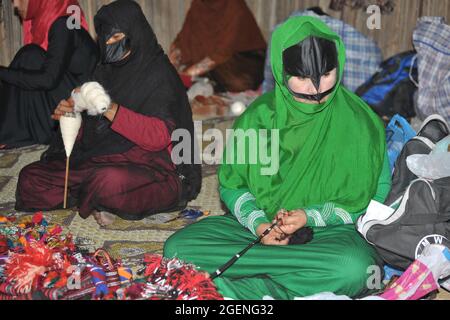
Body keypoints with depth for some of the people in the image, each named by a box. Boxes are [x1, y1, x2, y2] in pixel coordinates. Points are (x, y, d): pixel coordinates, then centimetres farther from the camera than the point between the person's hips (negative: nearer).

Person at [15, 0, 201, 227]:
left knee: (111, 181, -40)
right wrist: (68, 111, 0)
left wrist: (110, 110, -30)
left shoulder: (158, 74, -9)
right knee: (30, 179, -4)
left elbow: (159, 136, -22)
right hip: (98, 161, 7)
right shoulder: (107, 71, 12)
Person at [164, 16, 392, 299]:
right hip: (260, 225, 3)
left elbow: (370, 199, -2)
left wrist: (311, 217, -16)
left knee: (356, 267, -38)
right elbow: (232, 185, 6)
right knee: (177, 247, -20)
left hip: (330, 231, -2)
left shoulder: (360, 123, -6)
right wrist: (259, 224, -13)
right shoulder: (259, 117, 0)